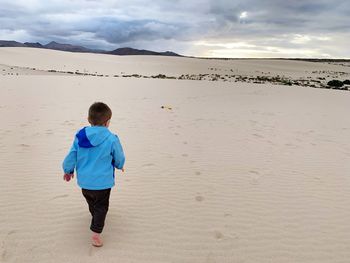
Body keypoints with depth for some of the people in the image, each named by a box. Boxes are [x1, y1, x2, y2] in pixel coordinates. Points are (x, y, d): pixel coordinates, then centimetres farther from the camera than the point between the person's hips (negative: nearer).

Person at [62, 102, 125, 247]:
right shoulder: (112, 139, -18)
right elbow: (119, 158, -4)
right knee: (101, 206, 11)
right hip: (103, 181, -4)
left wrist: (68, 170, 20)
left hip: (84, 180, 5)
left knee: (91, 202, 28)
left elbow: (71, 156, 2)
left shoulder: (80, 136, -7)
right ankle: (96, 232, 3)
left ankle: (96, 217, 53)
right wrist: (120, 166, 20)